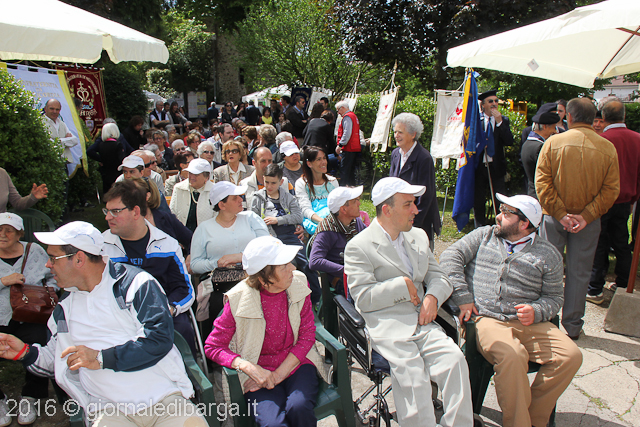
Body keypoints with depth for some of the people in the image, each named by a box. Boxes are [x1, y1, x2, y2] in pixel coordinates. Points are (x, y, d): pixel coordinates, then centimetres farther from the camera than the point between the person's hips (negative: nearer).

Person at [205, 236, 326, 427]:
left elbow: (307, 336, -1)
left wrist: (279, 374, -11)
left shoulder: (299, 284, -6)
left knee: (299, 408, -28)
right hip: (260, 371, -2)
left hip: (297, 363, 2)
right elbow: (212, 346, -6)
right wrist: (249, 367, -21)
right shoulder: (238, 300, -14)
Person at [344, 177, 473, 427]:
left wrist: (433, 296, -3)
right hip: (385, 326, -5)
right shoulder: (358, 247, -1)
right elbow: (363, 298, -9)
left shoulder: (419, 236, 20)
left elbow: (438, 276, 19)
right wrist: (403, 285, -9)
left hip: (423, 322, 5)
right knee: (412, 374, -27)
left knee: (455, 360, -21)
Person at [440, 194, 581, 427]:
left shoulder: (549, 255, 13)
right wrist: (462, 296, -7)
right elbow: (451, 256, 3)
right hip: (485, 319, -2)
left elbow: (553, 297, 14)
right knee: (511, 355, -32)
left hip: (528, 323, 3)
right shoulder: (483, 235, 13)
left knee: (571, 355, -19)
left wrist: (536, 312, -9)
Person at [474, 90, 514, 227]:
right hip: (479, 166, 0)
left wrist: (499, 121, -13)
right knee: (478, 200, 9)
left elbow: (509, 141, -8)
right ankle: (480, 229, 23)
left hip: (497, 166, 0)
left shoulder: (503, 120, 5)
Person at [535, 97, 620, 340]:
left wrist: (560, 213, -11)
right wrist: (586, 216, -8)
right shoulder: (608, 148, -3)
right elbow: (611, 189, -6)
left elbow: (542, 182, -12)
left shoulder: (553, 142, -8)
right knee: (579, 273, 11)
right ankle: (572, 326, 22)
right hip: (588, 221, 1)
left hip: (554, 217, -1)